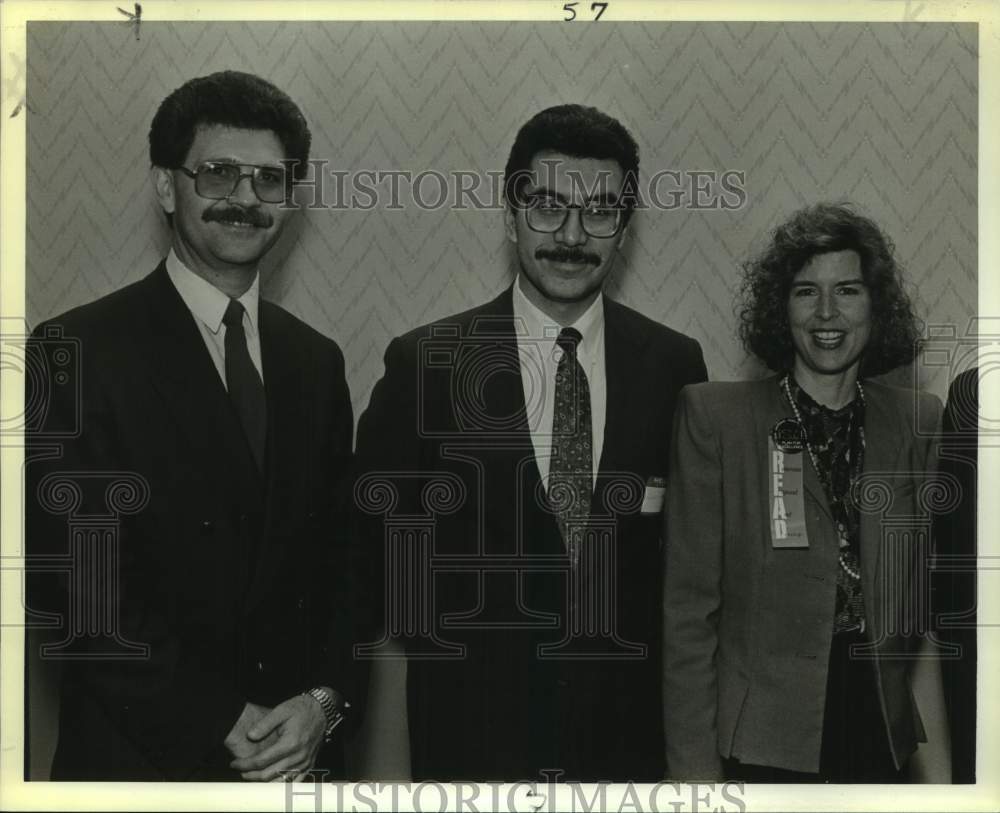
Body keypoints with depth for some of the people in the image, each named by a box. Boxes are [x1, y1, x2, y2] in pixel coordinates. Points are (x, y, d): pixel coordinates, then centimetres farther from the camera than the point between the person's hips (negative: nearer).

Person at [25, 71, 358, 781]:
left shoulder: (316, 362, 5)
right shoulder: (76, 350, -10)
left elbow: (341, 557, 6)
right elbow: (64, 577, -14)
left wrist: (323, 699, -8)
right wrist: (221, 721, -16)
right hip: (141, 755, -4)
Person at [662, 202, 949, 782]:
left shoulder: (920, 423, 3)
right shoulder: (714, 415, -6)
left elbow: (931, 591, 9)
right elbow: (689, 601, -7)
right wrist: (694, 762, -9)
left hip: (885, 734, 3)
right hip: (763, 743, -2)